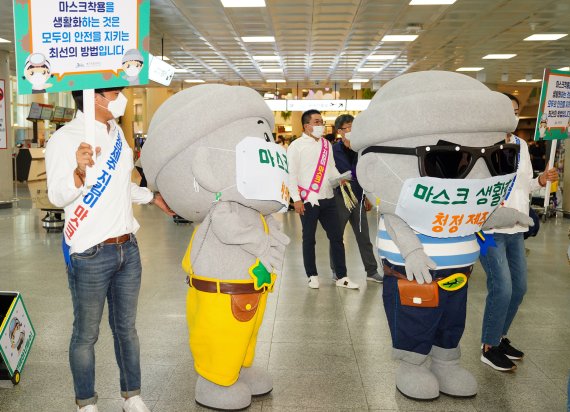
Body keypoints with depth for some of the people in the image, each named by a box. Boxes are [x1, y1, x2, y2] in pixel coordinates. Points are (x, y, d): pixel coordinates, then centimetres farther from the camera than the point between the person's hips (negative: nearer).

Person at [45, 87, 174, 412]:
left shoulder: (117, 132, 11)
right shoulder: (65, 138, -12)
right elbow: (57, 197, -15)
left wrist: (153, 197, 27)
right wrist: (79, 172, -33)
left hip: (128, 249, 7)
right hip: (90, 255, -7)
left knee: (126, 328, 17)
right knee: (86, 334, 8)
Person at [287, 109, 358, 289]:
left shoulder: (326, 144, 13)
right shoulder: (296, 145, -5)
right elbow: (291, 174, -8)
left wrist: (339, 178, -3)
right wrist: (296, 199, -14)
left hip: (328, 199, 5)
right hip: (308, 200, -5)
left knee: (336, 237, 6)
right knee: (309, 239, 5)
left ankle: (342, 277, 15)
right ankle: (312, 276, 20)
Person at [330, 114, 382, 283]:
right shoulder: (334, 150, -8)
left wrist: (367, 197, 12)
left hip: (358, 198, 5)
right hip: (340, 198, -4)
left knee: (364, 237, 9)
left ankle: (371, 271, 16)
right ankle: (336, 271, 20)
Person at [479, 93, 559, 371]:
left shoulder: (521, 145, 11)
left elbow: (523, 185, 17)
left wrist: (541, 181, -2)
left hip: (515, 226, 8)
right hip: (488, 226, -8)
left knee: (519, 286, 12)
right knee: (502, 287, -9)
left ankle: (500, 337, 31)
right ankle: (489, 348, 9)